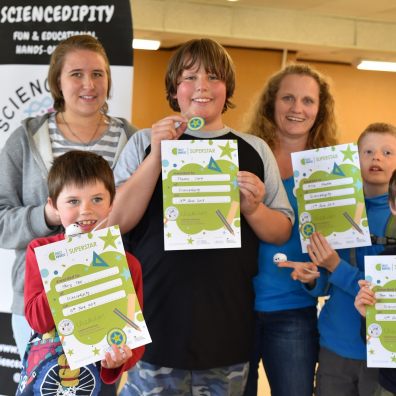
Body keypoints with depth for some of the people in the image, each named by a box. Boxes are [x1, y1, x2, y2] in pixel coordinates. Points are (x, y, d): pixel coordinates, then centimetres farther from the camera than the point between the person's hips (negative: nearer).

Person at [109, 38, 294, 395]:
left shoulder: (255, 149, 9)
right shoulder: (144, 142, 6)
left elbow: (283, 233, 8)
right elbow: (116, 221, -6)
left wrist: (253, 209, -12)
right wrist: (157, 155, -13)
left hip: (228, 325, 2)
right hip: (156, 322, -1)